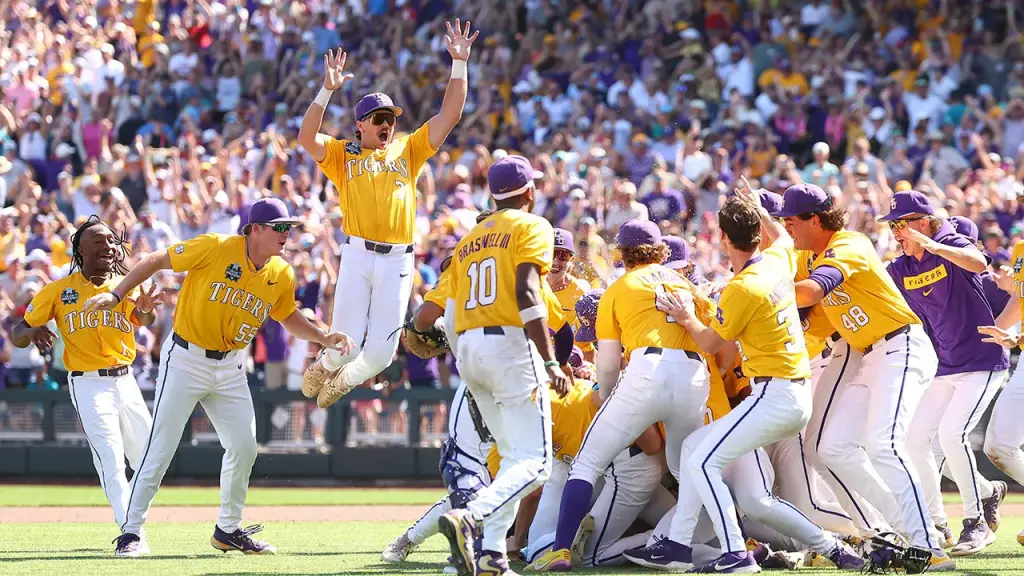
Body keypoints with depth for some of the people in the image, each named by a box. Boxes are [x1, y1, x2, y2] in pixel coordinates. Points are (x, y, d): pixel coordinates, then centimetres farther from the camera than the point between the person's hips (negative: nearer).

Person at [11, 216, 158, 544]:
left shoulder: (126, 286, 4)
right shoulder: (58, 291, -1)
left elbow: (145, 320, -16)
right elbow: (17, 335, 0)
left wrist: (146, 310, -41)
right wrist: (32, 333, -24)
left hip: (125, 382, 4)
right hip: (88, 385, -4)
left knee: (149, 460, 7)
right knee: (111, 464, -14)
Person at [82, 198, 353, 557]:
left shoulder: (282, 276, 1)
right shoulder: (216, 248, -17)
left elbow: (289, 317, 19)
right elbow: (156, 261, -12)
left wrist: (323, 339, 4)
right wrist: (116, 295, -19)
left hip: (230, 368, 6)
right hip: (186, 360, -6)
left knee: (244, 447, 5)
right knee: (161, 449, -8)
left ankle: (229, 530, 23)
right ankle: (130, 533, -3)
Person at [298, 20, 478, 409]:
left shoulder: (408, 150, 18)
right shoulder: (342, 155, 10)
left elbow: (449, 116, 12)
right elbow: (307, 137, -7)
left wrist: (459, 64, 4)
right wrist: (328, 90, -16)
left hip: (398, 260, 2)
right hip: (357, 255, -2)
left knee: (381, 351, -1)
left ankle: (343, 380, 31)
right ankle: (323, 367, 28)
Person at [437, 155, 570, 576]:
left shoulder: (469, 240, 22)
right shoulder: (531, 227, 1)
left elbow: (451, 316, 17)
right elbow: (526, 294, -15)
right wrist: (549, 362, -20)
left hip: (466, 350, 7)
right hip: (509, 344, -7)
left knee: (513, 455, 16)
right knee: (534, 462, -10)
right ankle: (471, 518, -35)